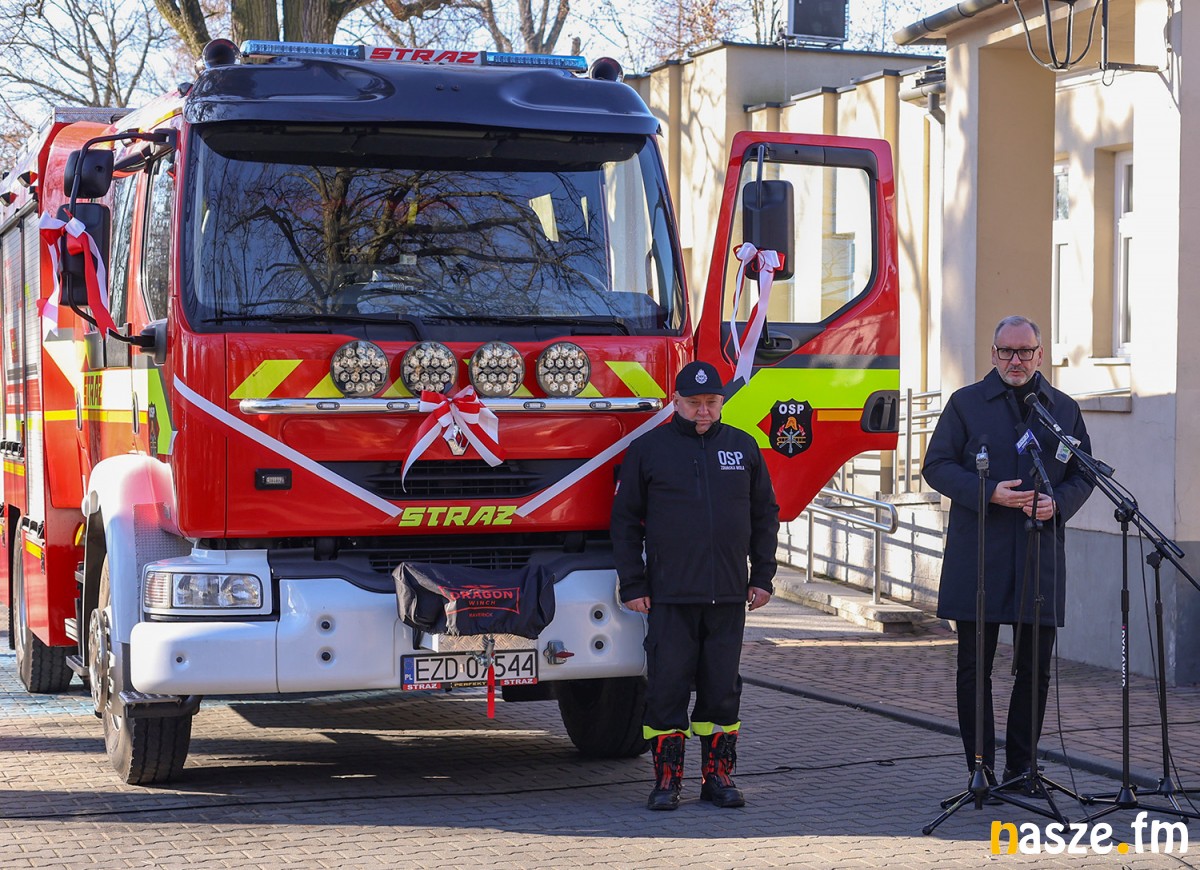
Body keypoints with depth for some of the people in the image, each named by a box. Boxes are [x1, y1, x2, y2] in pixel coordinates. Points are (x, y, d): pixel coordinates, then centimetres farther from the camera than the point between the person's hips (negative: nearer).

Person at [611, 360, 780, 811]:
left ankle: (718, 774, 15)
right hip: (669, 596, -2)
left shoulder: (743, 447, 11)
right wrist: (632, 585, -1)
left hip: (728, 596, 2)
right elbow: (625, 520, 5)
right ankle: (667, 778, 6)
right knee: (667, 688, -2)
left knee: (722, 689, 6)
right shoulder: (648, 449, 3)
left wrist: (763, 578, 10)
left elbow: (765, 515, 16)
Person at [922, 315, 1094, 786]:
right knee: (974, 667, 2)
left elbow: (1083, 475, 14)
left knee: (1035, 668, 4)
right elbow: (936, 465, 0)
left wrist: (1058, 503, -7)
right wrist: (988, 492, -15)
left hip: (1041, 555, 2)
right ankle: (980, 770, 9)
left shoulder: (1064, 409, 12)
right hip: (977, 557, -2)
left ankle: (1021, 767, 16)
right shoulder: (966, 403, 5)